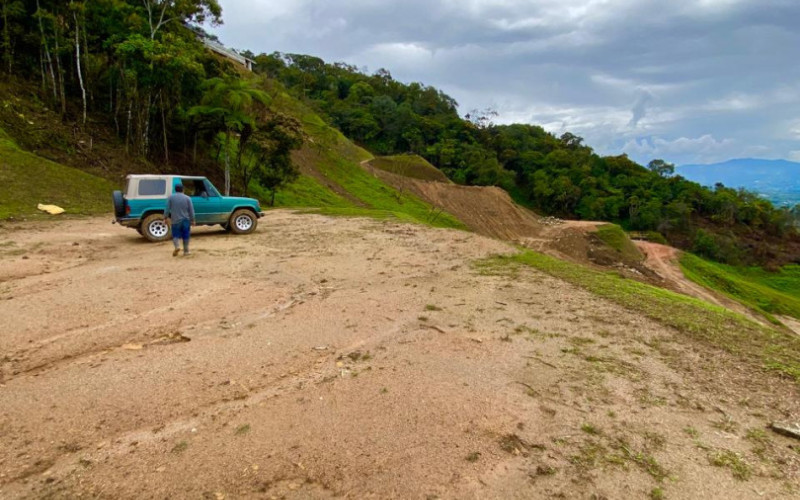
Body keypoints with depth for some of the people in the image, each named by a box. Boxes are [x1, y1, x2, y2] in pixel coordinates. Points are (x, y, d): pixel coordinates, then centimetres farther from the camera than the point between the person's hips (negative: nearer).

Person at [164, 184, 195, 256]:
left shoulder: (170, 198, 1)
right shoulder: (187, 198, 0)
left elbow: (167, 209, -1)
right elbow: (191, 210, 0)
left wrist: (166, 217, 8)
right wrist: (192, 220, 5)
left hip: (176, 221, 0)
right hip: (186, 220, 0)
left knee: (176, 235, 8)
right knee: (185, 236, 9)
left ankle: (177, 246, -18)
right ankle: (186, 251, 11)